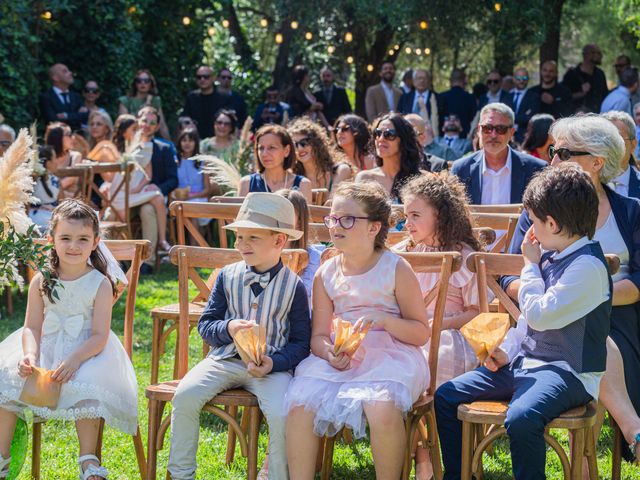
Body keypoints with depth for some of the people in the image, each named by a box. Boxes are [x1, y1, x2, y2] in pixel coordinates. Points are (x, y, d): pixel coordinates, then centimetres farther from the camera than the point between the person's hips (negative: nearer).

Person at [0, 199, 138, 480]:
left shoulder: (100, 284, -9)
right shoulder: (41, 282, 0)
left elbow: (99, 336, -13)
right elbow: (32, 327, 0)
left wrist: (74, 360, -29)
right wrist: (29, 355, -21)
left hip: (86, 350, -3)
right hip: (45, 348, 3)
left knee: (86, 387, -32)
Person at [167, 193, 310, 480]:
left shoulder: (293, 286, -2)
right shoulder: (227, 277, 6)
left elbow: (301, 342, 0)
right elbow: (205, 325, 8)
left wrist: (274, 363, -17)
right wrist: (228, 329, -15)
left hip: (270, 363, -3)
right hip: (225, 359, 3)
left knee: (281, 413, -29)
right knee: (185, 395, -20)